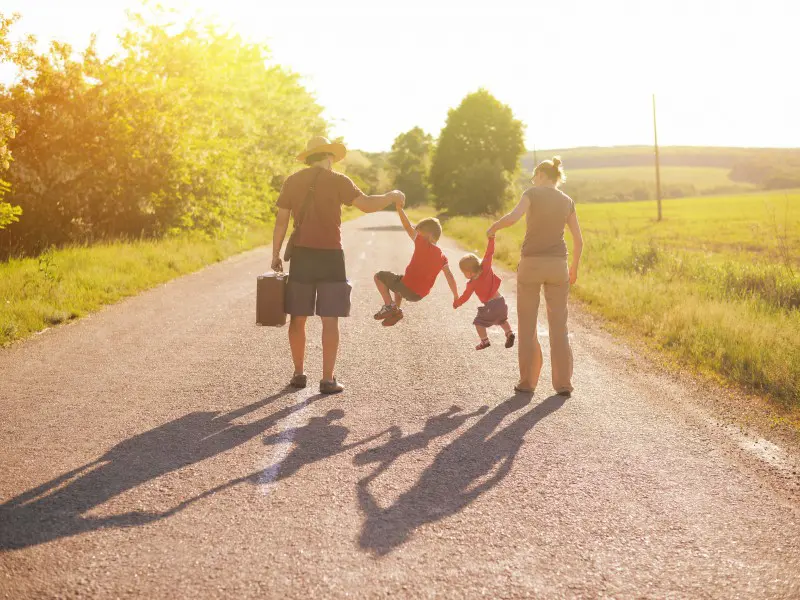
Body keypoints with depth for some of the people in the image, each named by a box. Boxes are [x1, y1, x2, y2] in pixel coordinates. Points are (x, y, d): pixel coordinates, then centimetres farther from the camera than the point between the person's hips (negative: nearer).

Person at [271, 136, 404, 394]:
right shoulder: (337, 181, -5)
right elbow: (367, 204, -12)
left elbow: (281, 220, 5)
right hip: (330, 256, -3)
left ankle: (299, 374, 18)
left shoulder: (292, 182, 6)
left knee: (298, 318, 12)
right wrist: (392, 196, 6)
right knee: (330, 320, 2)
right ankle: (328, 379, 1)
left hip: (301, 256, 3)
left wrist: (276, 255, 12)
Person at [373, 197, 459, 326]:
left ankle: (389, 306, 1)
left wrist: (399, 208, -14)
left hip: (407, 288, -7)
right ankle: (395, 311, 27)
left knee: (379, 276, 12)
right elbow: (449, 277, 4)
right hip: (420, 295, 7)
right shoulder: (442, 257, 5)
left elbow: (408, 228, -16)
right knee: (398, 280, 38)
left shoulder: (423, 244, -11)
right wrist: (456, 296, 12)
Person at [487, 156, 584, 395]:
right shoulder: (567, 201, 8)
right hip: (557, 265, 3)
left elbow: (513, 217, -21)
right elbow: (578, 241, 7)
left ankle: (528, 380, 9)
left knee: (527, 324, 8)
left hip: (531, 265, -3)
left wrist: (493, 227, -1)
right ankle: (563, 382, 2)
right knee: (558, 325, 7)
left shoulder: (532, 193, -4)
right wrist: (574, 269, 20)